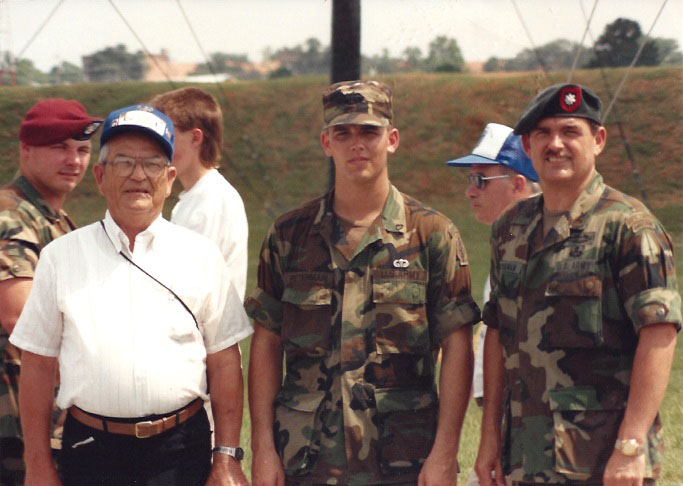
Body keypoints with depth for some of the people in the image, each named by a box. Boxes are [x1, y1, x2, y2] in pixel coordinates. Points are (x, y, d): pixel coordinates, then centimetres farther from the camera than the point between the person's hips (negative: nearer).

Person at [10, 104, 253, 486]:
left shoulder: (201, 256, 4)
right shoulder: (61, 257, 3)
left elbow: (224, 362, 3)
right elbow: (38, 365, 4)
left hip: (180, 453, 0)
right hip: (91, 451, 0)